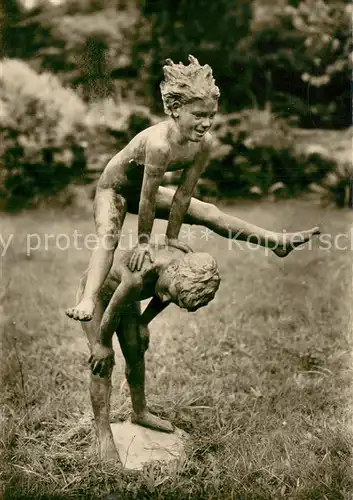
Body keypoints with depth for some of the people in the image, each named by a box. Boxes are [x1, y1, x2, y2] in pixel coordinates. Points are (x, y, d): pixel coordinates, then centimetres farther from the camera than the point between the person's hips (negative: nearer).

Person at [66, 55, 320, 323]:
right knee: (108, 238, -34)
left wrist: (172, 235, -7)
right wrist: (144, 242, -21)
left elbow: (184, 193, -13)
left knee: (209, 213, 4)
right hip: (113, 188, -5)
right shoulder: (159, 143, -42)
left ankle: (277, 242, 12)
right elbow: (148, 199, -32)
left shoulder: (205, 143, -22)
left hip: (143, 189, 6)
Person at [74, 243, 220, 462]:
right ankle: (104, 436, 0)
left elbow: (163, 298, -3)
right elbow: (112, 312, -29)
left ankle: (140, 412, 33)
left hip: (125, 294, 6)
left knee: (136, 353, 11)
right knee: (102, 363, -11)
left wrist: (144, 323, 3)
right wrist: (104, 344, -14)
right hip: (96, 290, -6)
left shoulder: (193, 272, -25)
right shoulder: (136, 280, -47)